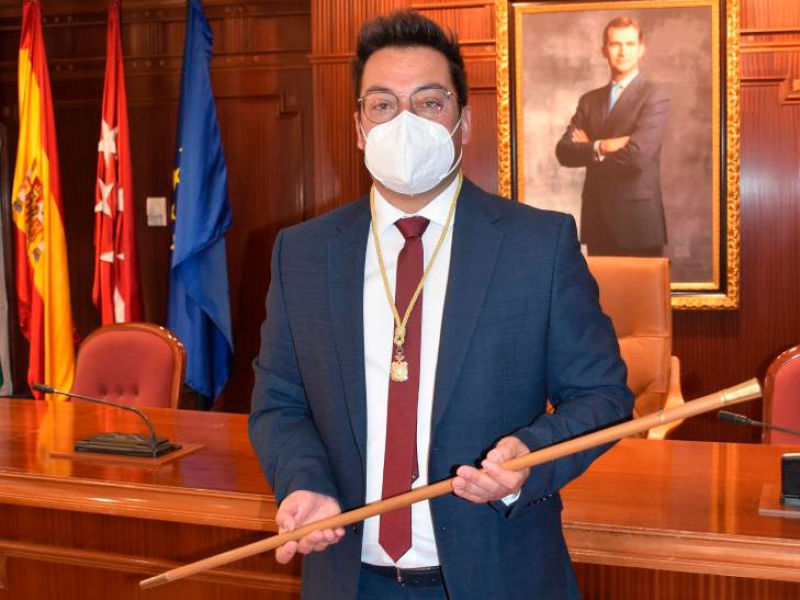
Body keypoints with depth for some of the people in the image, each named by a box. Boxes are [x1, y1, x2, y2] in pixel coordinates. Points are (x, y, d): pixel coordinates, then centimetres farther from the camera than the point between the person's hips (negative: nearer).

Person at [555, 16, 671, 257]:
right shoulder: (589, 100, 13)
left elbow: (637, 154, -18)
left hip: (638, 220, -5)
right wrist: (602, 147, -16)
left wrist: (589, 147, -5)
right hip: (597, 221, 5)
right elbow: (564, 151, 0)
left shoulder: (655, 96, -4)